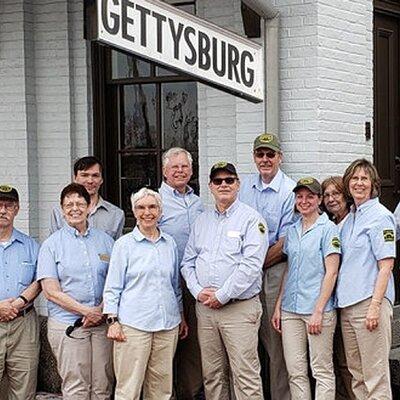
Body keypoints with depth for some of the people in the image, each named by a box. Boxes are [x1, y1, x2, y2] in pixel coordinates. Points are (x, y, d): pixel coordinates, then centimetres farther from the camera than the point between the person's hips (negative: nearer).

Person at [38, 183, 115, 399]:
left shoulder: (105, 240, 10)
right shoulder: (51, 244, 2)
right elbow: (51, 291, -4)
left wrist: (101, 310, -7)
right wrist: (86, 311, -11)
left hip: (102, 323, 3)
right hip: (67, 325, -2)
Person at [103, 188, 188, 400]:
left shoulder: (169, 243, 12)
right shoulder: (124, 244, 0)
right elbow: (112, 287, -1)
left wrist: (181, 316, 20)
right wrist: (113, 321, -8)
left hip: (168, 324, 4)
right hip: (133, 324, -4)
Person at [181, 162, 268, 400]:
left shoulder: (251, 219, -4)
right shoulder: (202, 221, 16)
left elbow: (251, 265, -14)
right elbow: (188, 262, 15)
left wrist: (222, 295, -14)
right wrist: (198, 291, -2)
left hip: (240, 307, -6)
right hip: (205, 308, 6)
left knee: (246, 376, -7)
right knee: (212, 375, 11)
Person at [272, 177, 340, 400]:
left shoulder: (328, 229, -5)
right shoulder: (292, 231, 14)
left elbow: (331, 273, -10)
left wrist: (318, 311, -15)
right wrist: (278, 306, 10)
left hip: (318, 308, -6)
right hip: (291, 310, 6)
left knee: (322, 370, 0)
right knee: (295, 371, 6)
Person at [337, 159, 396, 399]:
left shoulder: (380, 216, -7)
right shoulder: (350, 218, 16)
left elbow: (386, 265, -13)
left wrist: (375, 305, -19)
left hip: (370, 300, -8)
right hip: (347, 302, 8)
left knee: (376, 373, -5)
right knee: (356, 372, 12)